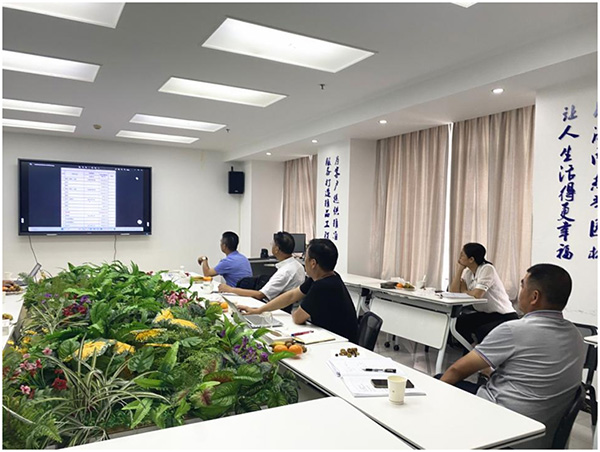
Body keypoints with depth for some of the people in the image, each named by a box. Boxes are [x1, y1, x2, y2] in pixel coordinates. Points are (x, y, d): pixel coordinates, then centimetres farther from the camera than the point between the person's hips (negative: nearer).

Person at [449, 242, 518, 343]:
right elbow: (453, 292, -6)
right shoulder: (467, 272, 5)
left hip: (504, 316, -8)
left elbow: (476, 294, -29)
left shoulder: (487, 269, -18)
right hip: (485, 314, 8)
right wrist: (459, 270, -7)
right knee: (457, 321, -10)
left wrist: (463, 290, -7)